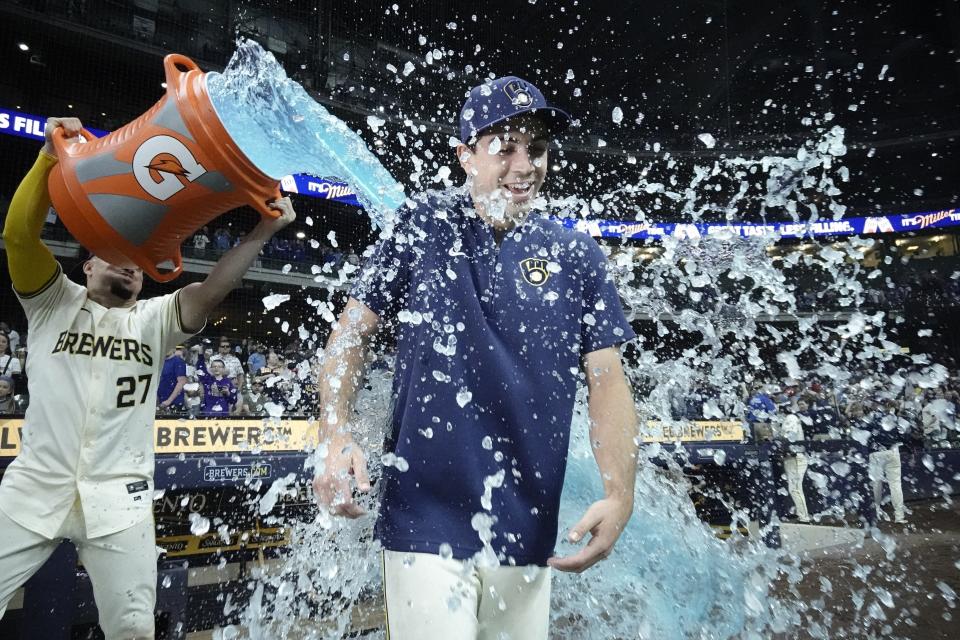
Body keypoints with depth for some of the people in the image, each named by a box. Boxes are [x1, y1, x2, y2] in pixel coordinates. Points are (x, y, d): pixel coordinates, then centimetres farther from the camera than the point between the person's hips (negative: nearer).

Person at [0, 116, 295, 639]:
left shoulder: (155, 319, 11)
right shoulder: (54, 303, 9)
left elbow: (212, 289, -5)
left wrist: (263, 231, -17)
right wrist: (50, 157, -19)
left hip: (119, 498, 1)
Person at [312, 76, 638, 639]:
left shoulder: (577, 256, 2)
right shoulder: (426, 228, -1)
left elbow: (608, 379, 0)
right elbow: (353, 331, 3)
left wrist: (619, 496, -12)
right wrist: (335, 436, -11)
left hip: (527, 532, 2)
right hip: (426, 523, -2)